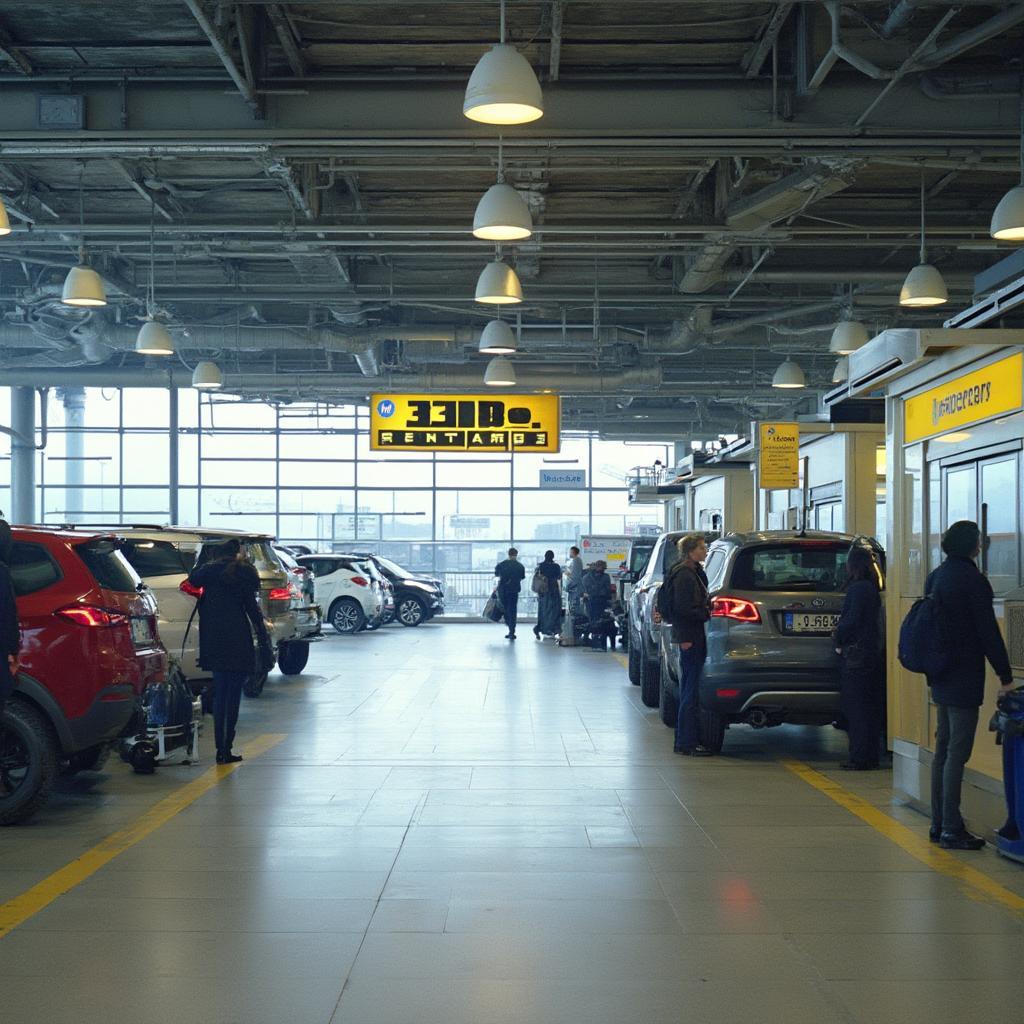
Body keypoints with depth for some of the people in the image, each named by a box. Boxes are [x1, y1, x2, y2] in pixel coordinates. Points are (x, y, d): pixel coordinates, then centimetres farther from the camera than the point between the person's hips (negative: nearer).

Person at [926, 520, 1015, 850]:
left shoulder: (936, 577, 12)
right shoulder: (971, 579, -15)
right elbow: (988, 632, -15)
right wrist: (1006, 677, -9)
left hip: (942, 678, 9)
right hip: (964, 680, -9)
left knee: (944, 750, 13)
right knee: (957, 753, -6)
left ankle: (939, 824, 19)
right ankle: (951, 830, -3)